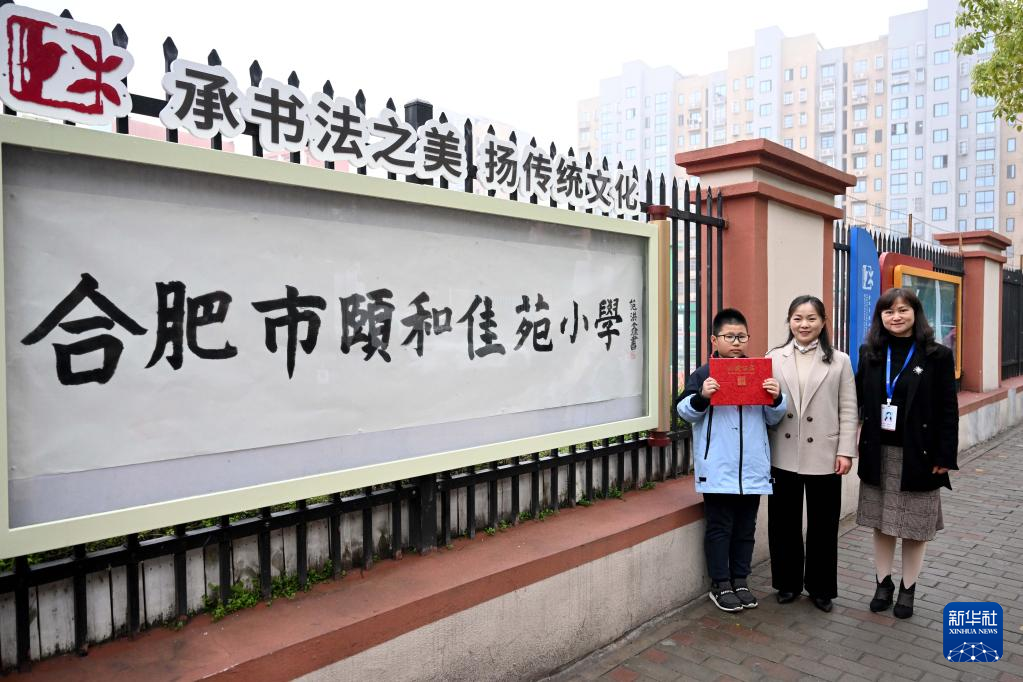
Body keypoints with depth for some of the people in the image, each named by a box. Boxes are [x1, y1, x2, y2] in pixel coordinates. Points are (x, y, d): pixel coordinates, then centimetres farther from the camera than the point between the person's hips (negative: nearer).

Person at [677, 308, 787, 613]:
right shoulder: (704, 374, -3)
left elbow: (773, 418, 13)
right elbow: (685, 411, -5)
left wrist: (776, 398, -7)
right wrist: (701, 396, -23)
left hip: (752, 466, 4)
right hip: (718, 467, -4)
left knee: (746, 526, 14)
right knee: (719, 526, 5)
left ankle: (740, 581, 28)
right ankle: (720, 585, 18)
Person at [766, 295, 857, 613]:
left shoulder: (839, 361, 2)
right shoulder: (774, 358, 3)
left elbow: (848, 410, 0)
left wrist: (845, 451, -6)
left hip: (823, 456, -1)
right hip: (783, 455, 1)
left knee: (822, 525, 10)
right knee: (783, 522, 11)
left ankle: (821, 588, 27)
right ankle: (787, 582, 28)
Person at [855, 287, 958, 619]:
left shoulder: (937, 355, -5)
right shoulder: (869, 353, 4)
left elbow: (948, 411, -6)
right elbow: (858, 400, 6)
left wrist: (944, 457, -10)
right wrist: (856, 442, -3)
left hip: (918, 455, -2)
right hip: (878, 454, 3)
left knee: (915, 527, 9)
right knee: (882, 524, 12)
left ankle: (908, 588, 26)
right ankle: (883, 583, 27)